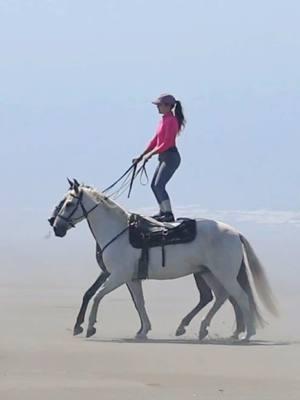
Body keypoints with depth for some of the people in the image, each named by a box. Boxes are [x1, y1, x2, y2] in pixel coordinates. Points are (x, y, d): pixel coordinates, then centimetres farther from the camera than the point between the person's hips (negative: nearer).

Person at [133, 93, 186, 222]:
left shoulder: (171, 121, -15)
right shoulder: (164, 120, 14)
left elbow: (166, 143, -21)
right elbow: (155, 140, 17)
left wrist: (150, 154, -18)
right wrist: (141, 156, 15)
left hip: (171, 157, -10)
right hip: (164, 158, 10)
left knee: (159, 185, -15)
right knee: (154, 185, 13)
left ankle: (169, 214, -14)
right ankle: (163, 212, 21)